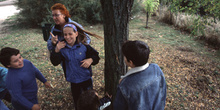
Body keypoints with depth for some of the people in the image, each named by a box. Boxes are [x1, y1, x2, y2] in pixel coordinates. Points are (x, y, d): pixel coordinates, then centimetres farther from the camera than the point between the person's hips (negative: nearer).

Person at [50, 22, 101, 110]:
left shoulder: (84, 46, -15)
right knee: (77, 102, 22)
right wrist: (56, 50, -28)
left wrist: (90, 60, -28)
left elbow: (96, 56, -6)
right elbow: (55, 62, -12)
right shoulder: (62, 48, -10)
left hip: (86, 79, -1)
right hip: (73, 80, 2)